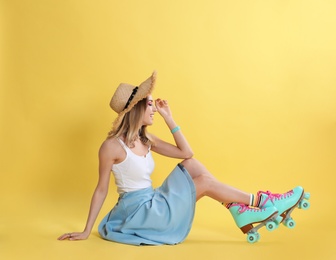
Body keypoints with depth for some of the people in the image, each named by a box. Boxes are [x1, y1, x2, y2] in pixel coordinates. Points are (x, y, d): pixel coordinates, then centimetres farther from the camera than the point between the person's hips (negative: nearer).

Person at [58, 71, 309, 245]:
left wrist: (169, 118, 2)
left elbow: (186, 153, 5)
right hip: (136, 213, -8)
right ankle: (261, 201, 3)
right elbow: (101, 190, -10)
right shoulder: (112, 146, -17)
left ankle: (242, 213, -8)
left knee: (192, 164, -5)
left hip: (152, 206, 8)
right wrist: (86, 231, -8)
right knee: (205, 181, -11)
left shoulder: (145, 139, 6)